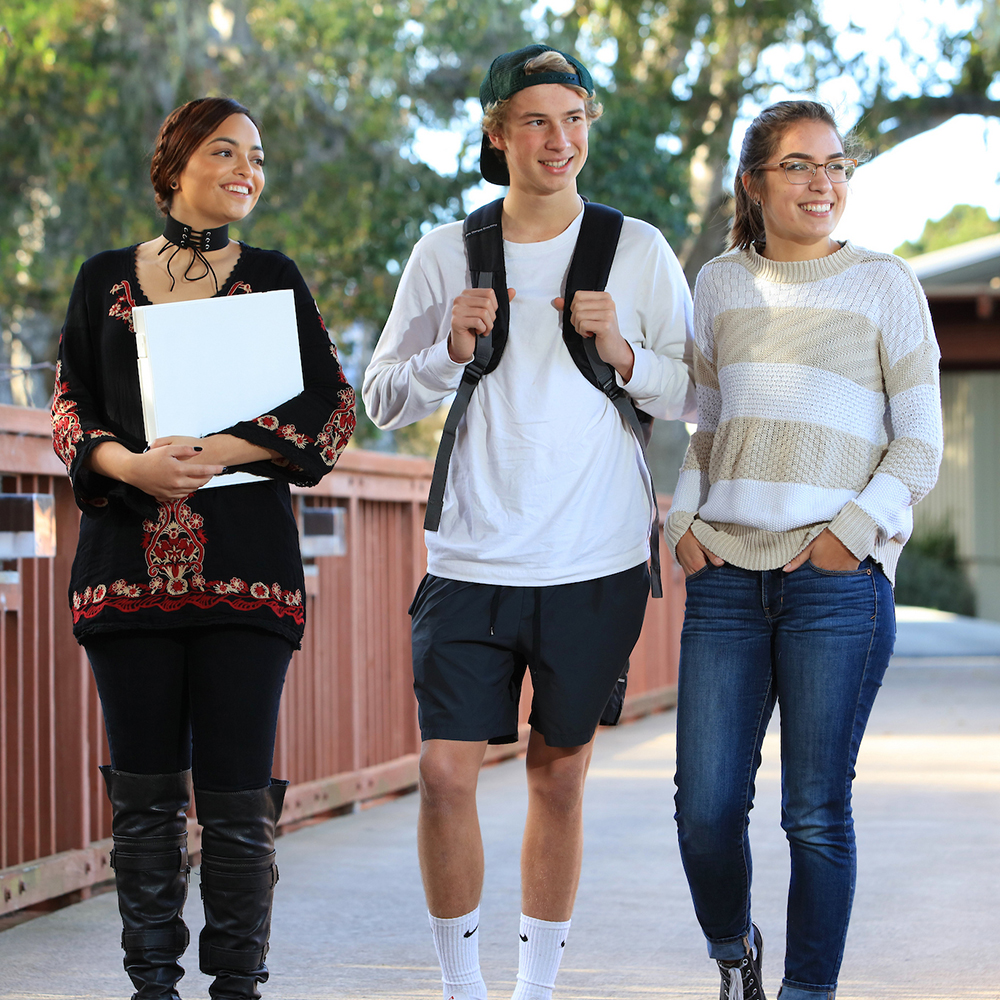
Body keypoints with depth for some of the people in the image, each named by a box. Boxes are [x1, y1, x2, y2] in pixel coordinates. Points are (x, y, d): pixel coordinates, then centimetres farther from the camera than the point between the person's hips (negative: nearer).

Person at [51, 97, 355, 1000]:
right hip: (129, 564, 1)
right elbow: (70, 408, 11)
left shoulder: (272, 278, 10)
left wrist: (218, 452, -10)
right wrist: (128, 464, -10)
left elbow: (332, 412, 3)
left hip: (245, 563, -1)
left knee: (237, 791, -5)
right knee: (145, 790, 3)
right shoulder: (106, 279, 14)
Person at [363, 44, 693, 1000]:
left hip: (596, 566, 0)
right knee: (445, 771, -5)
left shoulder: (638, 250, 4)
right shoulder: (444, 255, 5)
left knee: (559, 775, 7)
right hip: (470, 562, 0)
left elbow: (702, 394, 6)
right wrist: (451, 351, -9)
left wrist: (624, 354, -12)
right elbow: (383, 398, 9)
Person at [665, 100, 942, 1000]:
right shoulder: (720, 285, 14)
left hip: (838, 580, -3)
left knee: (816, 812, -3)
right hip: (726, 576, 3)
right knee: (705, 804, -1)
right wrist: (682, 521, 5)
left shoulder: (883, 283, 4)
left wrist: (852, 534, -10)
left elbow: (920, 444, 3)